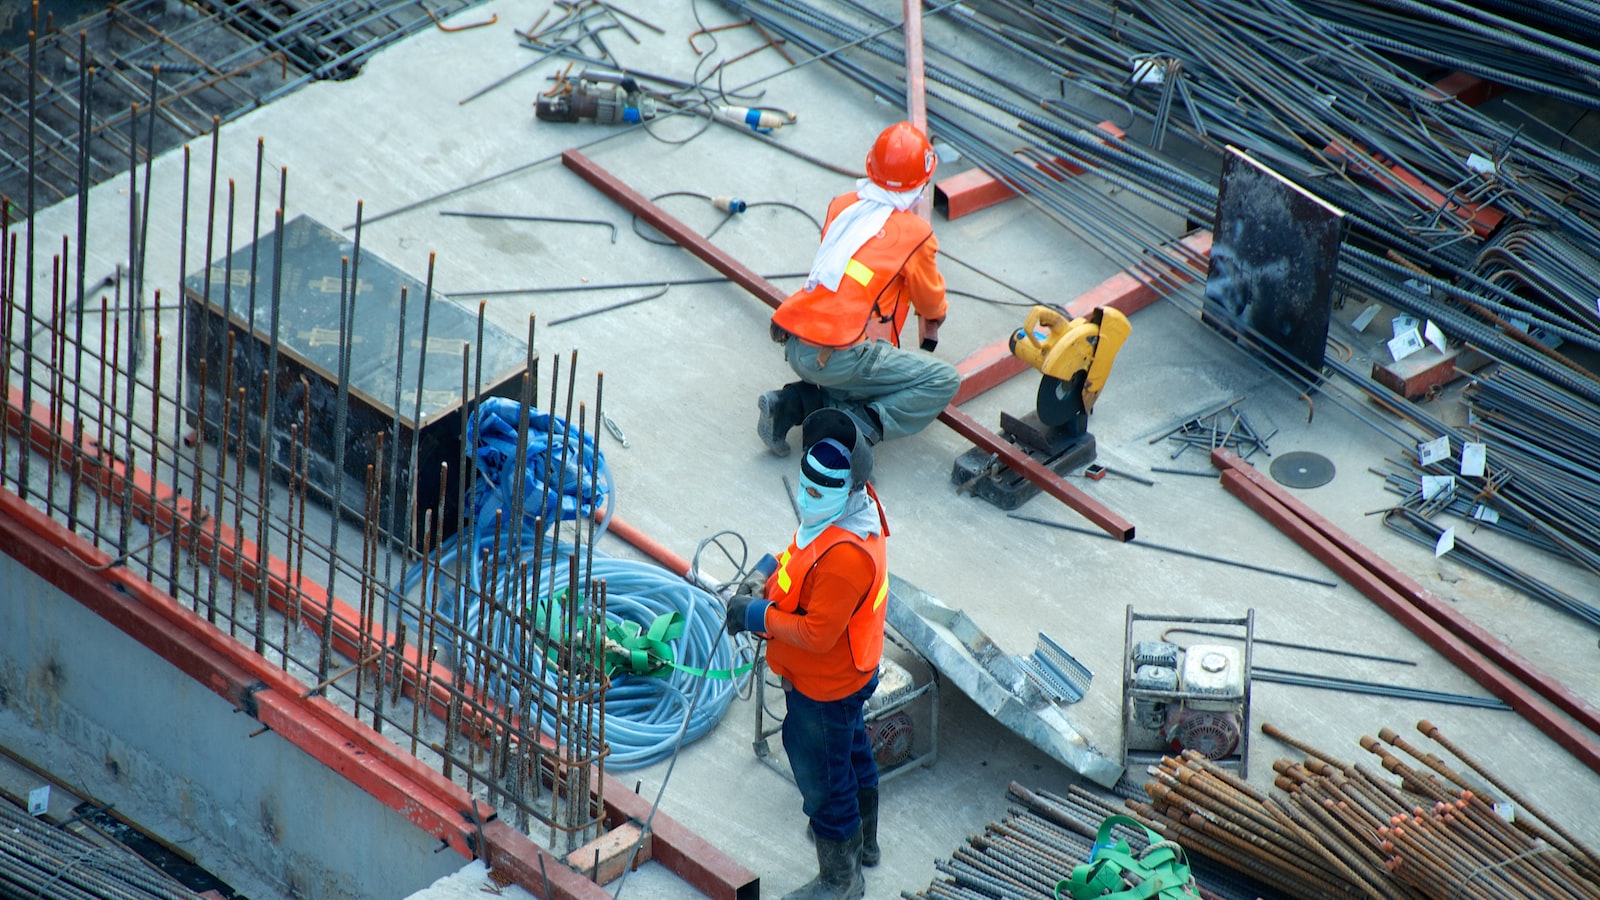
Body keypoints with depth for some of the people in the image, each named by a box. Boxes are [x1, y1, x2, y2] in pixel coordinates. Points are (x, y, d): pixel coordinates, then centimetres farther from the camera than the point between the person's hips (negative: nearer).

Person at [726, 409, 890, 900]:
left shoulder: (845, 555, -40)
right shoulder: (852, 505, -10)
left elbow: (817, 634, -34)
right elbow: (802, 559, 9)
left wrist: (759, 616, -22)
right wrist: (768, 585, -5)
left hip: (823, 688, -10)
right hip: (849, 675, 10)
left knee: (821, 778, 10)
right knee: (852, 753, 30)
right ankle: (863, 841, 54)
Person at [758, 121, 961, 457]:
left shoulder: (841, 205, 11)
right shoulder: (915, 234, -3)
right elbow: (931, 303, 14)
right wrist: (934, 320, 40)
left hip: (793, 347, 6)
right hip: (838, 358, -6)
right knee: (945, 380, 3)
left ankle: (794, 403, 10)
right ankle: (857, 427, -12)